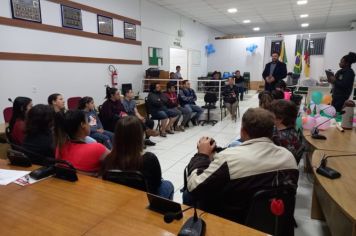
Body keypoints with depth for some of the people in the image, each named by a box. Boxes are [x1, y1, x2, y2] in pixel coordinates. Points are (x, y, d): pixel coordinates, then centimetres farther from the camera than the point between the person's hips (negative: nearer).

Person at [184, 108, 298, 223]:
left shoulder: (229, 157, -31)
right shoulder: (288, 156, -13)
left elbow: (193, 188, -25)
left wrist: (202, 155, -11)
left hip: (232, 221, -6)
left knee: (188, 194, 17)